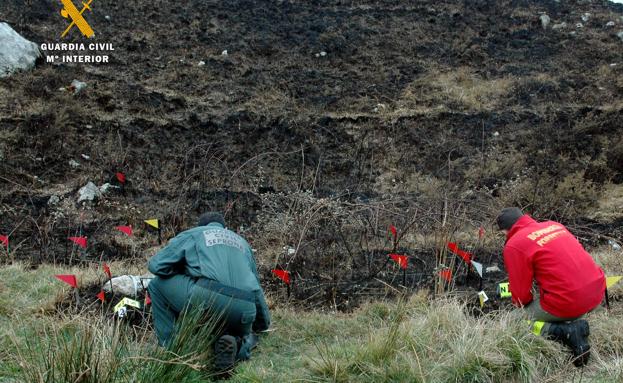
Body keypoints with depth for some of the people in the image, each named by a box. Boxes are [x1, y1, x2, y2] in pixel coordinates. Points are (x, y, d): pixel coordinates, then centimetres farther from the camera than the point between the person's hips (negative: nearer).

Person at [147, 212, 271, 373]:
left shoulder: (192, 234, 24)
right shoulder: (241, 241, 36)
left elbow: (155, 265, 16)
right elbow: (256, 285, 40)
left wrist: (183, 272, 35)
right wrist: (263, 324, 53)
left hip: (208, 297, -4)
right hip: (246, 310, 4)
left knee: (158, 284, 20)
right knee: (243, 335, 37)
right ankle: (239, 343, 0)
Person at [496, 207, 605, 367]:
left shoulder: (514, 245, -8)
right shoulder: (553, 225, 13)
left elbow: (520, 293, -4)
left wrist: (521, 303, 19)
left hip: (568, 303, -8)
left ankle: (567, 331, -8)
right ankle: (575, 323, 13)